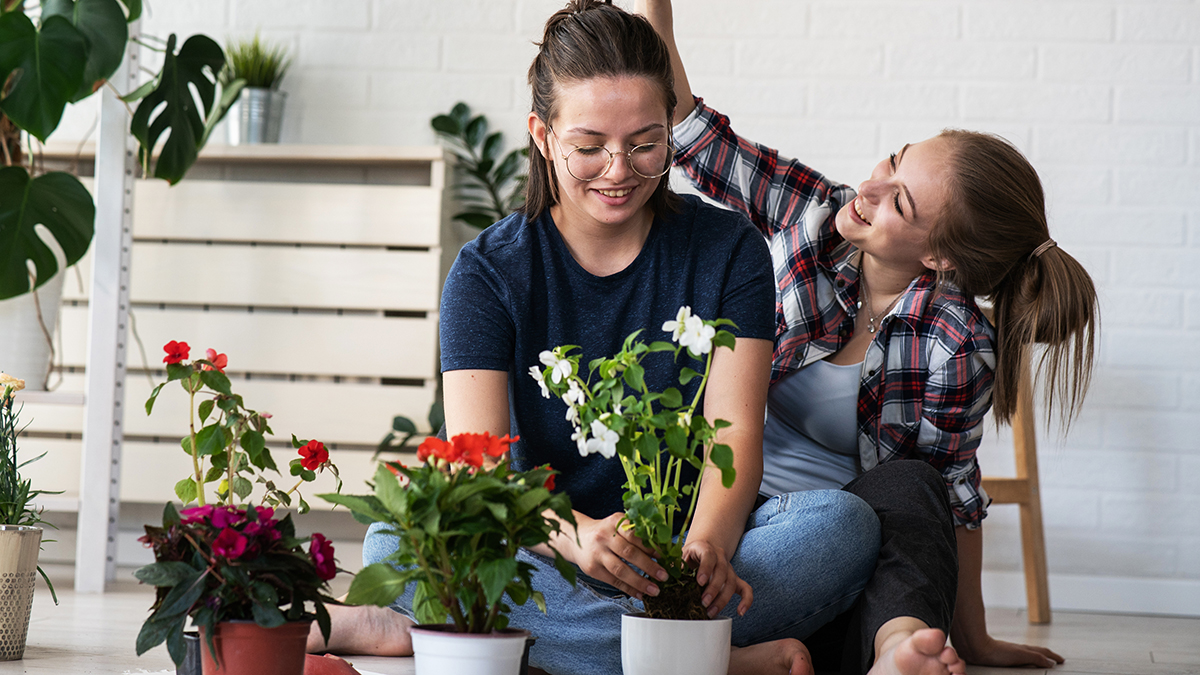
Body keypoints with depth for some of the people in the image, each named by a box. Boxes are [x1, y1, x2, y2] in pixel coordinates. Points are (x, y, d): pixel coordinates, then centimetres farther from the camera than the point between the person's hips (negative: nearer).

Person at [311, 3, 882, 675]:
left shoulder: (729, 252, 3)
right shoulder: (489, 272, -1)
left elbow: (735, 430, -9)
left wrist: (708, 544, -33)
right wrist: (577, 536, -37)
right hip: (545, 543, -1)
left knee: (846, 522, -30)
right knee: (397, 538, -29)